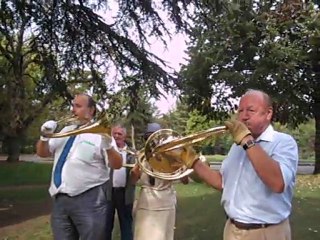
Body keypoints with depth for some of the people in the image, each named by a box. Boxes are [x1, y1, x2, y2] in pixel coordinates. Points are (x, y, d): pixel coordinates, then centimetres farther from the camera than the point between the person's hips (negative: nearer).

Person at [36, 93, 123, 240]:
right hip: (59, 199, 6)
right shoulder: (66, 131, 15)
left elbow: (117, 165, -10)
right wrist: (45, 136, -2)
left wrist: (108, 146, -30)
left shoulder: (100, 133, -3)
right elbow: (42, 153, 18)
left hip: (89, 199, -5)